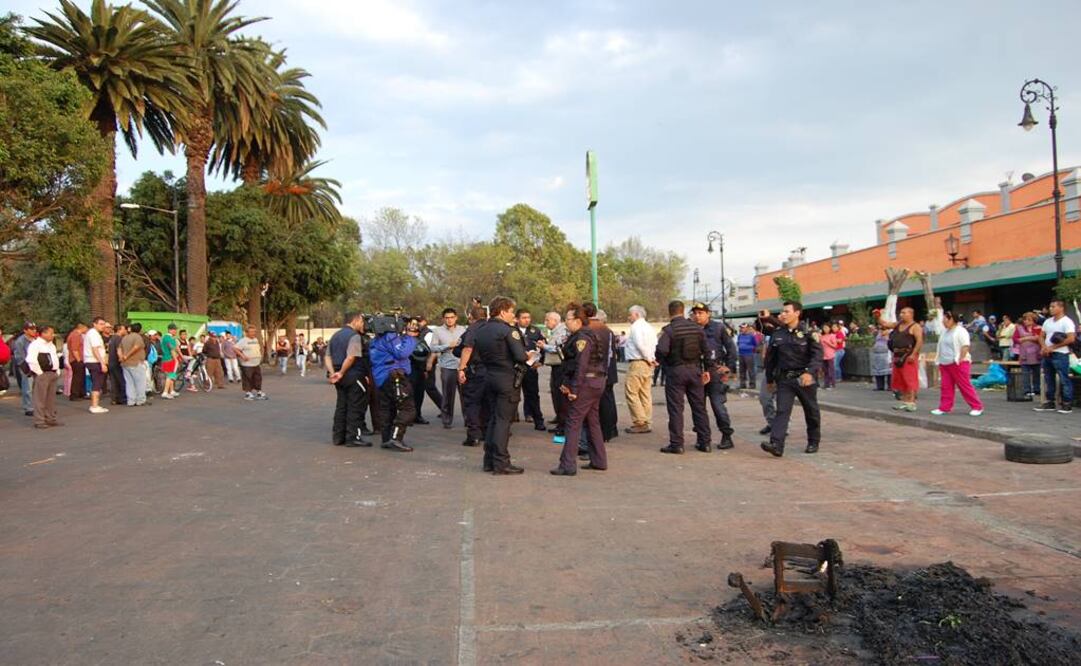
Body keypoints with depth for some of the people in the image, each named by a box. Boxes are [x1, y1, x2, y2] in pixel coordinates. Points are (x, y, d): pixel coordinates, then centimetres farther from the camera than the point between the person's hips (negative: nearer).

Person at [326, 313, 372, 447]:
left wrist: (333, 373, -1)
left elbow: (328, 357, 10)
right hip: (353, 376, -8)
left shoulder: (335, 336, 16)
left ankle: (338, 437, 17)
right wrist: (341, 373, -13)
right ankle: (353, 437, 0)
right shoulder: (355, 336, -12)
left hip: (340, 377, 8)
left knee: (341, 406, 14)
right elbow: (351, 357, -23)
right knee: (356, 407, -1)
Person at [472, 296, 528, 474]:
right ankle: (501, 463, -2)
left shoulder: (481, 331, 9)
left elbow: (477, 356, 13)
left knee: (493, 419, 14)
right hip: (508, 378, -7)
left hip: (489, 377, 7)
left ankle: (489, 461, 18)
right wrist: (528, 356, 0)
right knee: (503, 420, -4)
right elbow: (521, 356, -20)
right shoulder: (508, 330, -14)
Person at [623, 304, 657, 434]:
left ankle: (640, 423, -7)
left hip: (637, 363, -9)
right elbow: (655, 345, 13)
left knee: (631, 392, -5)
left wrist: (649, 358, -13)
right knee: (645, 394, 12)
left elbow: (640, 344, -22)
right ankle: (647, 423, 15)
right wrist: (651, 358, 6)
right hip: (648, 364, 9)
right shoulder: (649, 327, 17)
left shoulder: (636, 326, -10)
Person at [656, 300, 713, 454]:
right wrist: (707, 369, 12)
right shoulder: (697, 328, 4)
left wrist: (662, 362, -1)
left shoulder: (668, 330, -11)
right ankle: (704, 442, 16)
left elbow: (662, 351, -22)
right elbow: (706, 350, 5)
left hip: (676, 371, -4)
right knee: (699, 406, 12)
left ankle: (676, 444, 2)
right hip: (695, 369, 4)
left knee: (675, 408, 1)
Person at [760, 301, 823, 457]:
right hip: (784, 379, 2)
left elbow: (817, 355, -15)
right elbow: (770, 358, 14)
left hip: (805, 379, -2)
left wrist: (810, 372, -30)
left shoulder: (808, 334, -6)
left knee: (811, 412, 11)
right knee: (782, 411, -10)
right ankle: (776, 445, -20)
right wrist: (770, 378, 17)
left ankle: (813, 442, 28)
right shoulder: (777, 335, 6)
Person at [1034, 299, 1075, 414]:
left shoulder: (1067, 322, -8)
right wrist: (1044, 347, -2)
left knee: (1064, 380, -5)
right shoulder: (1047, 321, 15)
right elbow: (1042, 336, 19)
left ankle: (1067, 405, -2)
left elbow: (1071, 339, -17)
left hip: (1060, 354, -8)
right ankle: (1049, 402, 18)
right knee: (1048, 379, 11)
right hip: (1047, 355, 8)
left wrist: (1052, 347, -15)